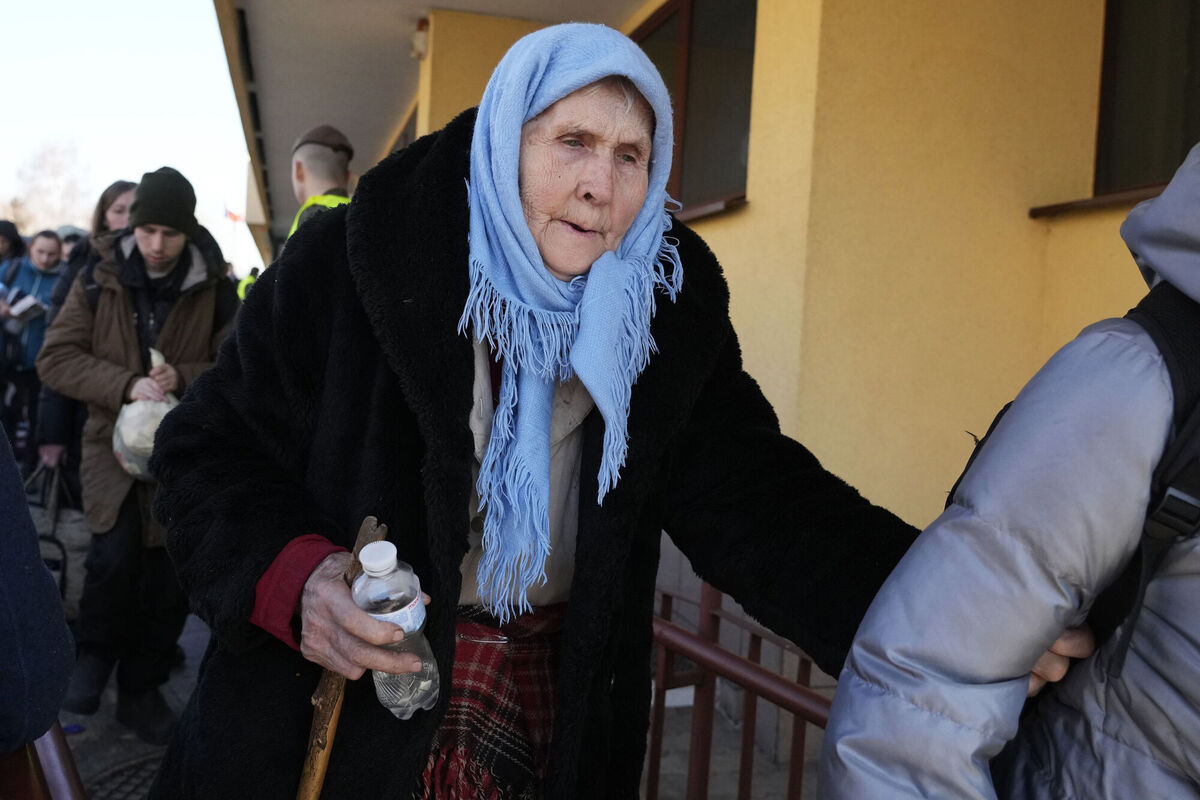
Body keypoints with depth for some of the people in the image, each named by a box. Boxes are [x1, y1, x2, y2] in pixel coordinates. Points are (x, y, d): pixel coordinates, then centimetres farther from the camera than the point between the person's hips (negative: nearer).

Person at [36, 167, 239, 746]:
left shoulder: (213, 288, -2)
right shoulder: (99, 280, -1)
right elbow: (55, 359, -3)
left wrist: (184, 378, -19)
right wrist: (127, 385, -18)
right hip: (115, 442, -1)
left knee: (168, 577, 6)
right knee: (115, 552, -22)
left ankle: (141, 692, 27)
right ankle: (96, 655, 9)